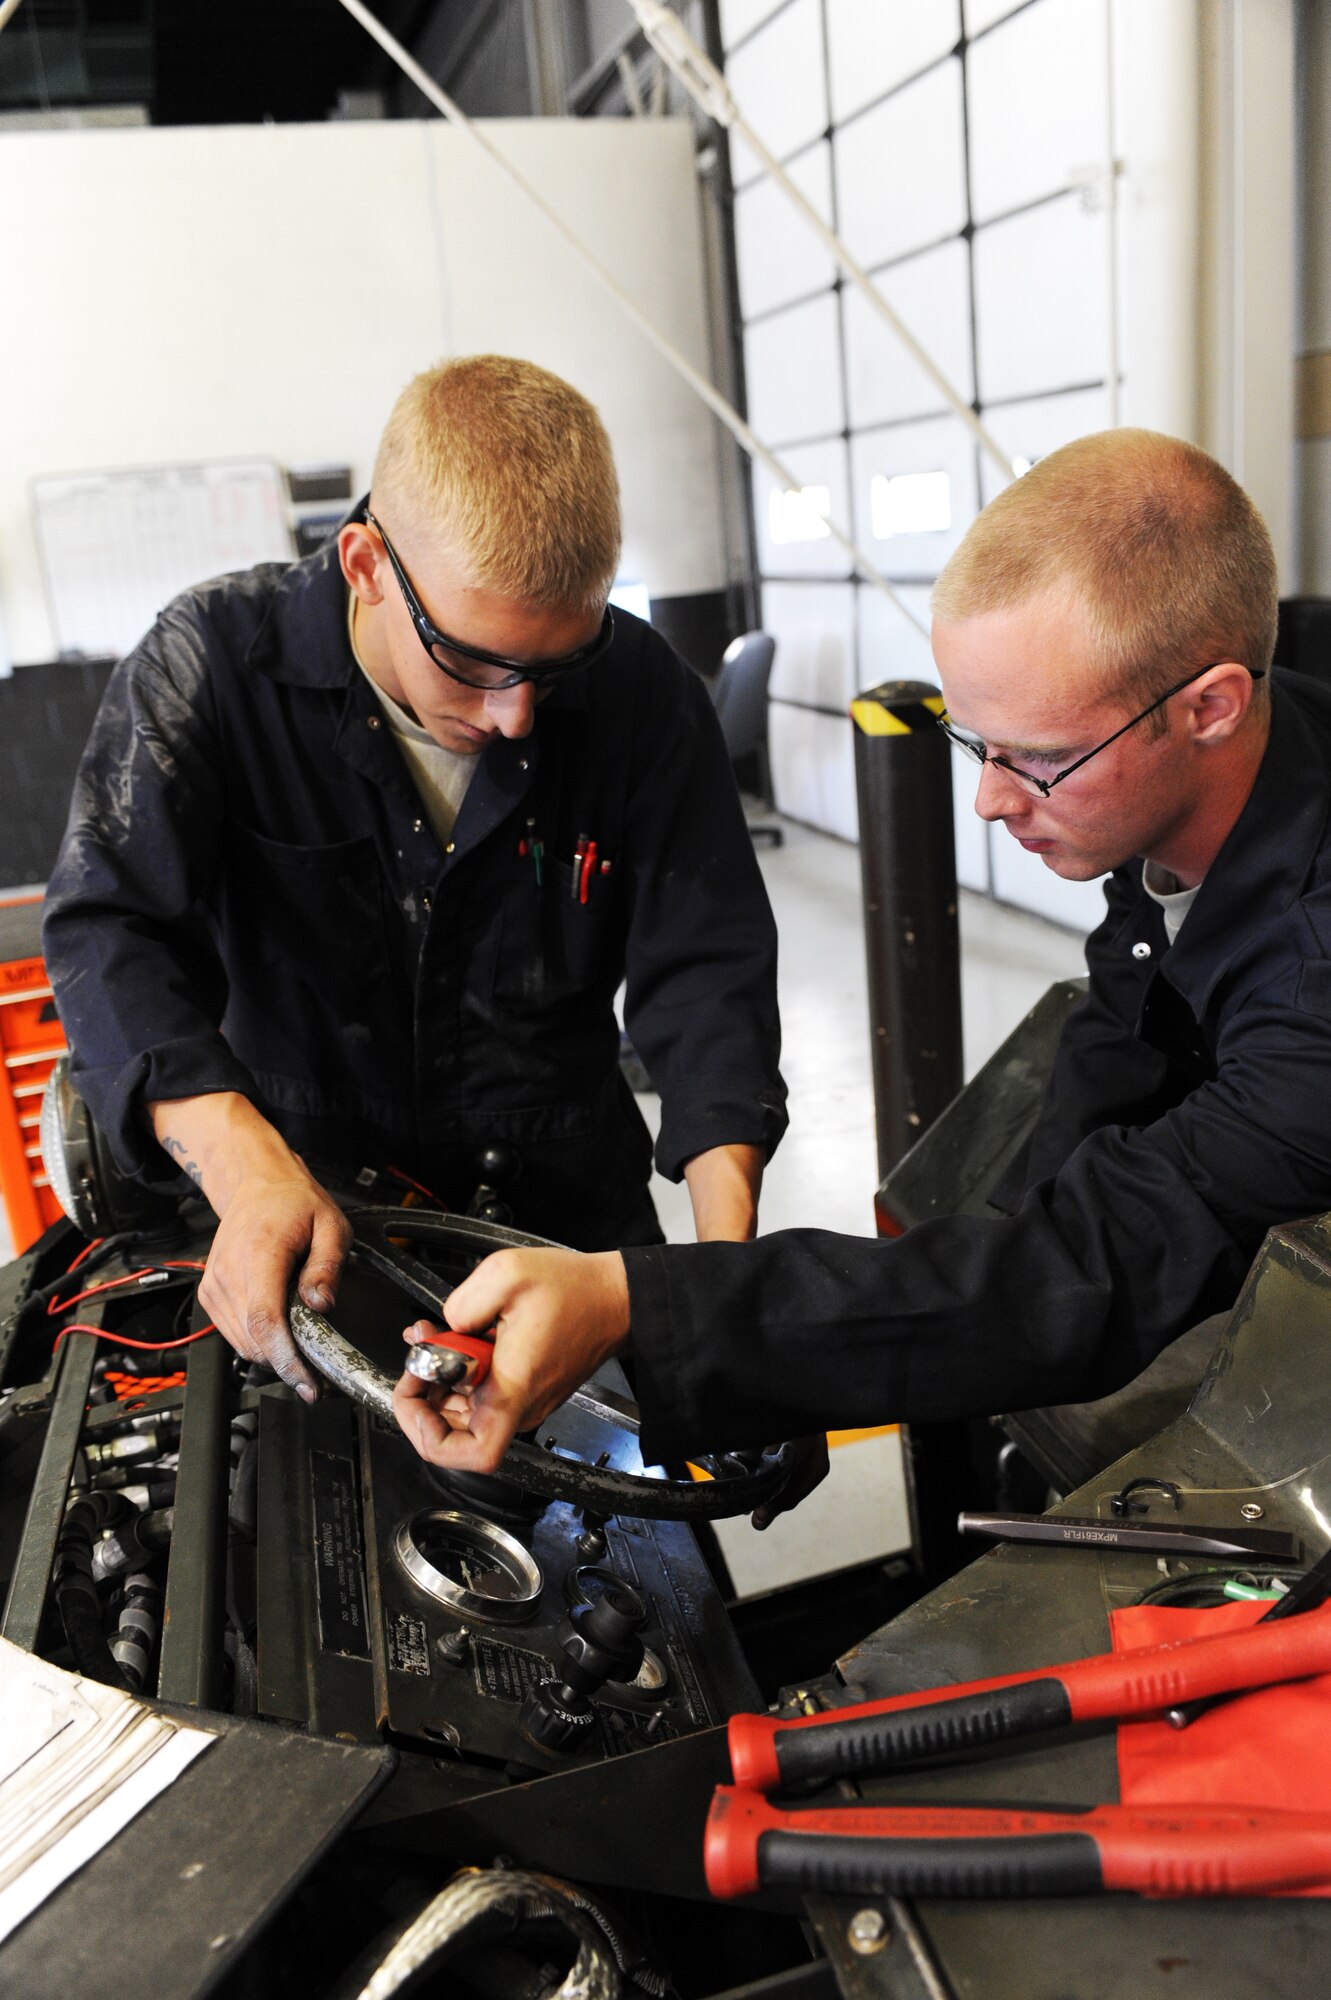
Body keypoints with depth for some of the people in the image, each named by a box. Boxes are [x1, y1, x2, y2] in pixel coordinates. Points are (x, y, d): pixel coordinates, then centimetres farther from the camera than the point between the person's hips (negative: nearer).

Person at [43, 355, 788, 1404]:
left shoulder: (643, 691, -10)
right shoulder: (214, 660, -14)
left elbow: (707, 964, -8)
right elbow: (111, 932, -20)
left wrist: (726, 1241, -23)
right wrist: (245, 1162, -38)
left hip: (563, 1197, 1)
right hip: (304, 1174, 0)